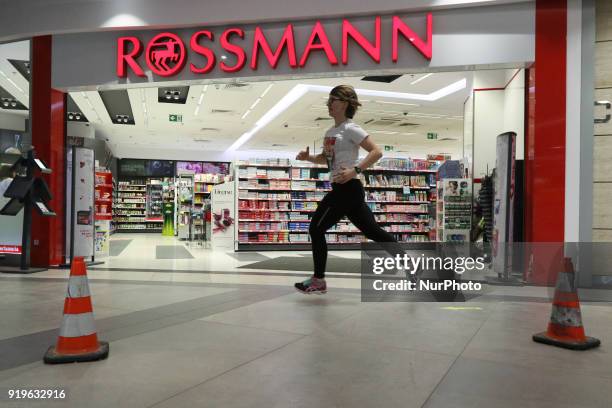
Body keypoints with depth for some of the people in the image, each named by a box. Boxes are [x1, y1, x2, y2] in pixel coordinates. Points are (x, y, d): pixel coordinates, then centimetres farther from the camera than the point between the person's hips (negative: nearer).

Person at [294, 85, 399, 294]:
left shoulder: (350, 129, -11)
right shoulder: (331, 132, 16)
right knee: (373, 231, 10)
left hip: (348, 189, -9)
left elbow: (377, 152, -18)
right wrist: (307, 157, 10)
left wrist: (354, 170, -25)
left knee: (316, 229, -1)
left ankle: (318, 281, 11)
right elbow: (325, 159, 29)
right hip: (342, 189, 9)